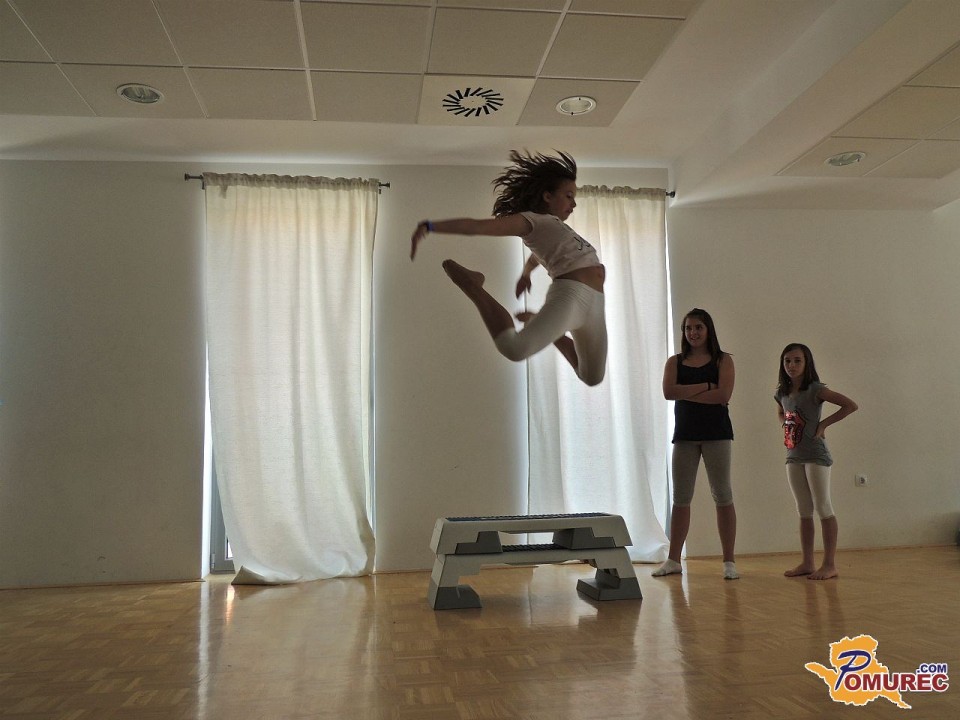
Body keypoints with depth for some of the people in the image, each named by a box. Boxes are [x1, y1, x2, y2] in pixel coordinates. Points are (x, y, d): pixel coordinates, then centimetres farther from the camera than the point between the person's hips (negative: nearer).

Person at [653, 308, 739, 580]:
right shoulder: (675, 362, 9)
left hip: (716, 433, -2)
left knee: (722, 496, 1)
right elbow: (669, 391, -9)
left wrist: (686, 393, -11)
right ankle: (673, 560, 14)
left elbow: (723, 395, -13)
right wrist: (705, 386, -13)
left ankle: (729, 561, 8)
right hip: (685, 435, 3)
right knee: (680, 498, 7)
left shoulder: (723, 360, 3)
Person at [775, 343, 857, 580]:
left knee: (823, 509, -3)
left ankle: (830, 565, 2)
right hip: (793, 457, 7)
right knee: (804, 512, 10)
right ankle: (807, 562, 15)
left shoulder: (815, 390, -11)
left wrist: (823, 424, -15)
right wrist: (787, 428, 10)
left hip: (815, 456, -7)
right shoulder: (782, 392, 8)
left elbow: (851, 405, -17)